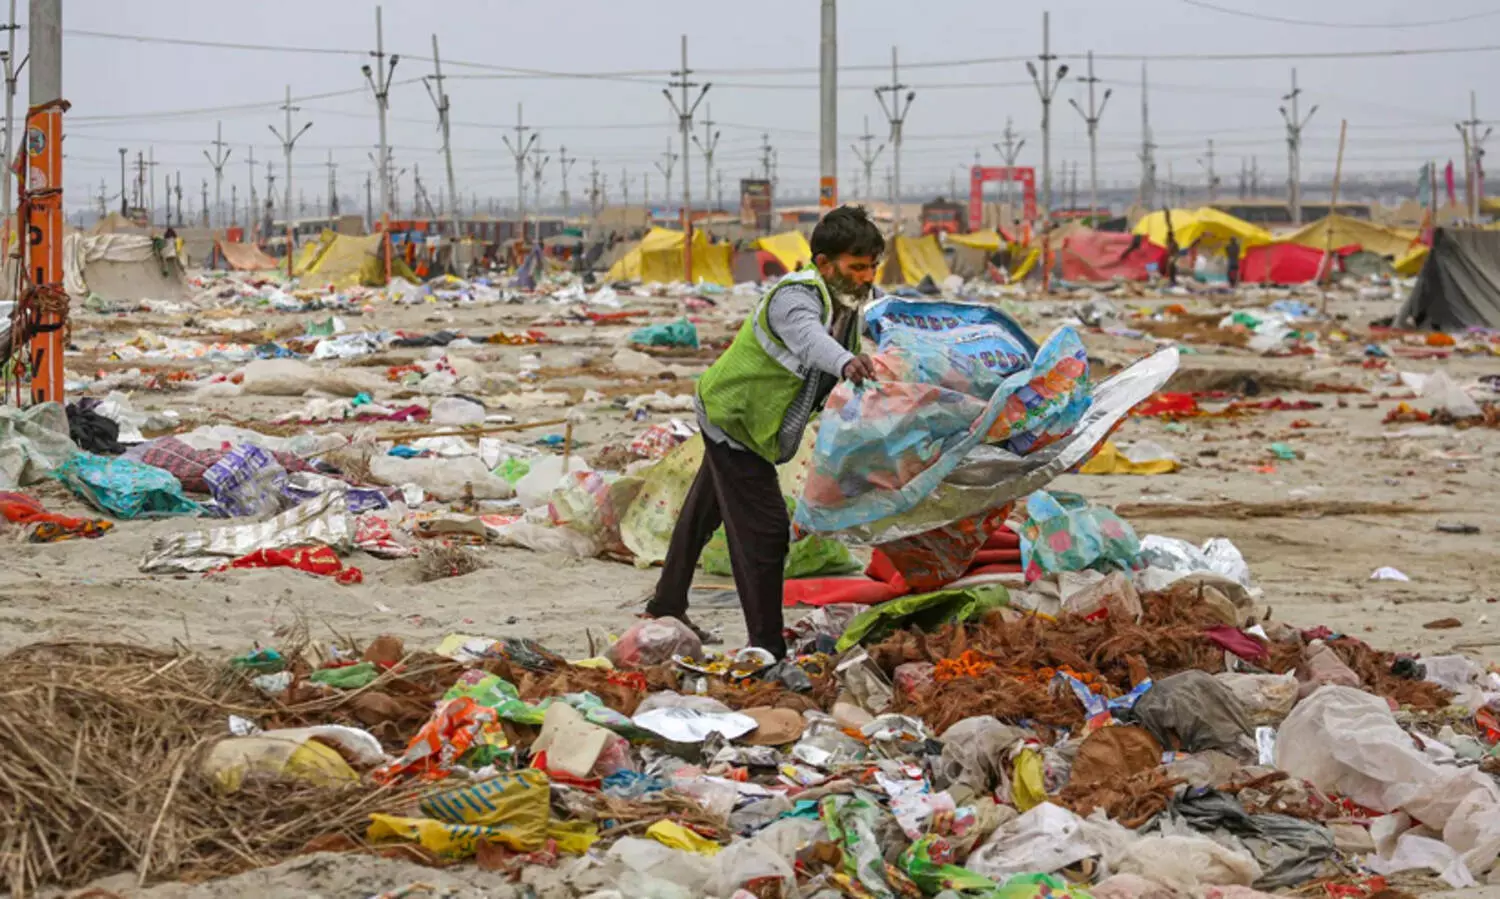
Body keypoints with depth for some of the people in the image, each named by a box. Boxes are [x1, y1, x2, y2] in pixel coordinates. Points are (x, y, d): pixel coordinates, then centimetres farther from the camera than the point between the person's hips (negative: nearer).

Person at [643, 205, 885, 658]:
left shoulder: (846, 298, -4)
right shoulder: (796, 297, -34)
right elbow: (808, 337, -57)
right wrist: (846, 363, -76)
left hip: (732, 417, 10)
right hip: (733, 420, -10)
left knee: (703, 513, 26)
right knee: (763, 528, -12)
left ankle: (666, 608, 45)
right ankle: (767, 648, -5)